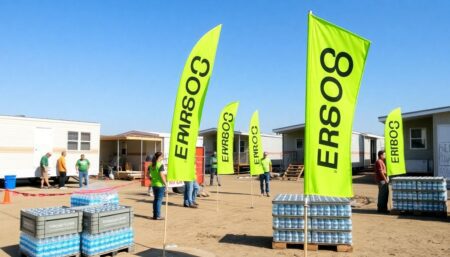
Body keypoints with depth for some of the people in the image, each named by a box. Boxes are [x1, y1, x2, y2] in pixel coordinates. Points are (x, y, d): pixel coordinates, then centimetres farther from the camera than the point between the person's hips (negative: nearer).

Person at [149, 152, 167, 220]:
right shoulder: (160, 165, -15)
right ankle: (157, 216, 5)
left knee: (155, 199, 16)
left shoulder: (151, 165, 7)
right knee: (159, 200, 1)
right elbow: (162, 175, -20)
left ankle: (155, 215, 22)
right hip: (160, 184, -7)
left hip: (154, 184, 7)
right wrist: (165, 183, -13)